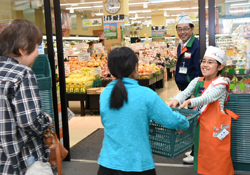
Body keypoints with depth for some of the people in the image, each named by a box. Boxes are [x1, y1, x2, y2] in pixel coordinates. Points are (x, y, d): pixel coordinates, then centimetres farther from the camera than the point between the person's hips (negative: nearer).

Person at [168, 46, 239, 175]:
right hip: (200, 125, 6)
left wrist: (189, 102, -45)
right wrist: (176, 100, -32)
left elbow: (208, 97, -29)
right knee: (202, 158, 18)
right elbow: (185, 92, -10)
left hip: (215, 127, -5)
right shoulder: (197, 81, 6)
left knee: (216, 162, 3)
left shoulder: (221, 84, -11)